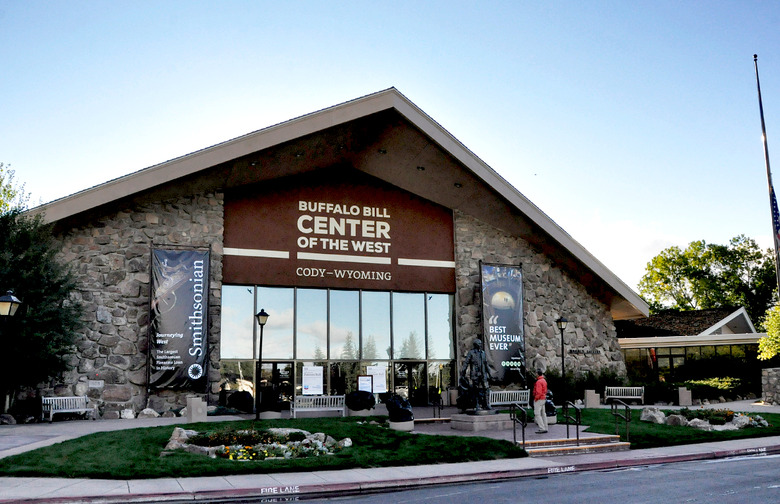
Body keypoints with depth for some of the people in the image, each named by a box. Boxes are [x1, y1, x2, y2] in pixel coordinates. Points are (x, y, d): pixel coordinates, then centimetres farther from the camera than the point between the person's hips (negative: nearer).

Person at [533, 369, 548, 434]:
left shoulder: (539, 382, -19)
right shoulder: (544, 381, 13)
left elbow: (539, 392, -24)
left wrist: (536, 398, -14)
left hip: (539, 399, -10)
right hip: (544, 399, 10)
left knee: (537, 414, -7)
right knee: (543, 414, 13)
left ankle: (542, 428, -11)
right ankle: (545, 428, 16)